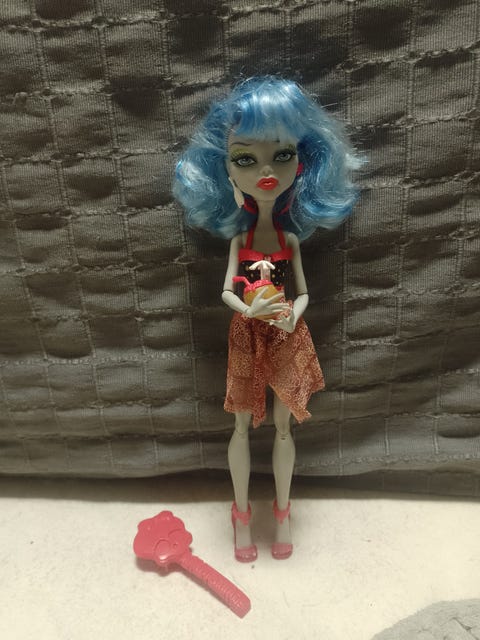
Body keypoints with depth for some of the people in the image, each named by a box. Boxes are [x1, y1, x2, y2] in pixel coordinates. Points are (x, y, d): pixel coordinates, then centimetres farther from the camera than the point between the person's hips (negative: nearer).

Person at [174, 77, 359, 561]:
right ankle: (241, 512, 31)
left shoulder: (291, 237, -3)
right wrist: (250, 310, -26)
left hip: (286, 338, 1)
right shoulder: (239, 237, -4)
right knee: (242, 426, 11)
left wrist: (292, 315, -22)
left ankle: (282, 511, 33)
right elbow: (226, 291, -5)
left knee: (282, 426, 12)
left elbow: (304, 292, 0)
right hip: (246, 337, 0)